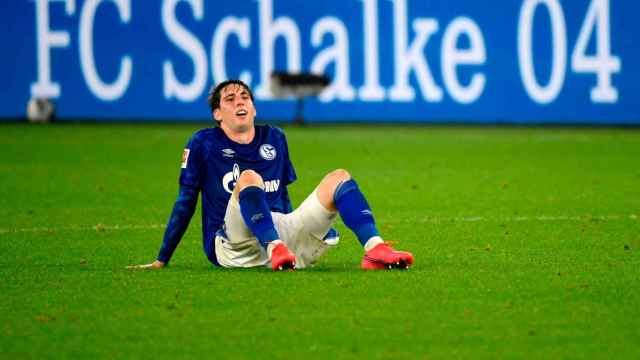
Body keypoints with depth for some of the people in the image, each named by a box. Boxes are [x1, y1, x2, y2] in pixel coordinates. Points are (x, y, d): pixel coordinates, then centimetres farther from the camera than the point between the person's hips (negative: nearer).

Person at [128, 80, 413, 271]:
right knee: (248, 178, -31)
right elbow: (185, 203, 8)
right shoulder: (203, 144, 6)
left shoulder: (274, 139, 19)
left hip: (281, 231, 5)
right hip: (233, 247, -5)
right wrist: (162, 260, 7)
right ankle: (277, 250, -57)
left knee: (339, 177, -7)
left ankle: (374, 247, -34)